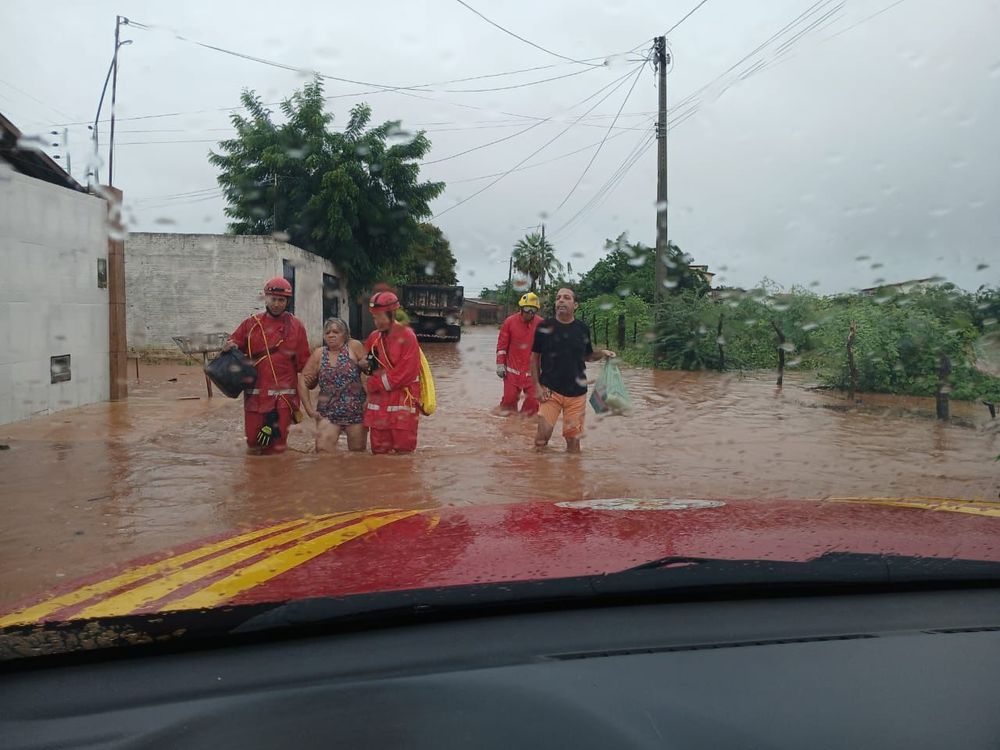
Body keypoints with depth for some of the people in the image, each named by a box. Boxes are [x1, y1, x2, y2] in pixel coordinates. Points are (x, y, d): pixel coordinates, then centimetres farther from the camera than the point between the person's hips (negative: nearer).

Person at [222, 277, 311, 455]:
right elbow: (233, 344, 15)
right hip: (255, 395, 2)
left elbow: (304, 362, 4)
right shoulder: (251, 323, 8)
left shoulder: (296, 326, 3)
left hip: (283, 396, -2)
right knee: (253, 445, 8)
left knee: (276, 446, -1)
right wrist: (229, 347, -7)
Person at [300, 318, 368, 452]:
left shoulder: (354, 347, -2)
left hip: (356, 412, -1)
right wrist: (309, 409, 0)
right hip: (328, 413, 2)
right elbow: (303, 381, 5)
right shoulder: (319, 354, 5)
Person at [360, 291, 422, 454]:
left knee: (403, 452, -2)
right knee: (379, 452, 8)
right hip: (378, 404, 6)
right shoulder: (374, 337, 11)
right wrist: (366, 365, 2)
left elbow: (406, 373, -15)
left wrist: (375, 384, -10)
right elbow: (366, 363, 27)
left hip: (402, 403, -6)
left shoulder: (407, 336, -8)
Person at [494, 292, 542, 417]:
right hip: (513, 370, -1)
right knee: (509, 398, 3)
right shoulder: (510, 322, -5)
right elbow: (501, 345, 0)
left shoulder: (541, 324, -3)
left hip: (532, 371, 1)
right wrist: (500, 365, -2)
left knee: (533, 401, 1)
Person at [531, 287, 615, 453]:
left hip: (577, 392, 2)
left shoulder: (582, 328, 5)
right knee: (543, 433, -10)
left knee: (573, 437, 6)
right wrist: (537, 385, -4)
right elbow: (534, 357, 3)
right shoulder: (545, 326, -2)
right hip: (550, 390, -2)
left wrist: (602, 353, -3)